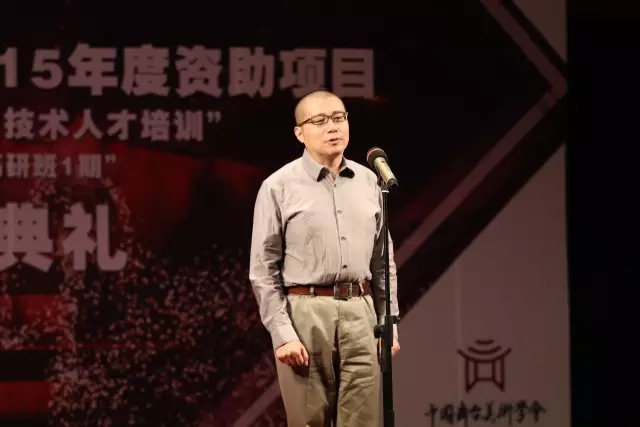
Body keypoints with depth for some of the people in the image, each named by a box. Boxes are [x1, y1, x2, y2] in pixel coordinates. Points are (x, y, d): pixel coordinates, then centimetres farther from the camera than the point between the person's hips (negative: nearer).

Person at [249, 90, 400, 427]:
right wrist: (282, 334, -11)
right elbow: (263, 271, -4)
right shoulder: (279, 187, -2)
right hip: (305, 314, -4)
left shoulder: (368, 182, 11)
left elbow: (383, 262, 15)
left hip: (359, 314, 4)